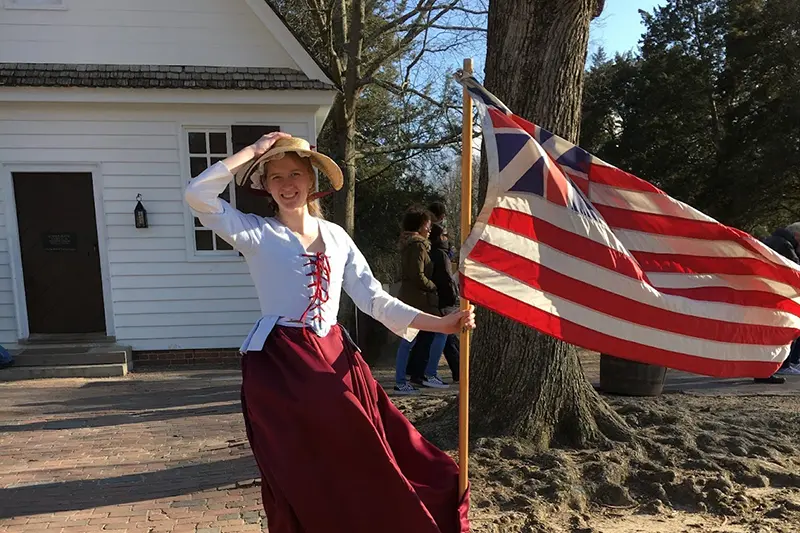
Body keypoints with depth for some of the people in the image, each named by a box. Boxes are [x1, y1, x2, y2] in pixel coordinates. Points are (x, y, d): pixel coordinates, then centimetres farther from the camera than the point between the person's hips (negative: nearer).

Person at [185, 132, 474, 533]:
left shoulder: (336, 236, 10)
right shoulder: (256, 233, -1)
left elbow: (373, 298, 6)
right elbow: (197, 194, -16)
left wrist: (439, 323, -2)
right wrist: (255, 150, -9)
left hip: (334, 358, 4)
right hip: (278, 364, -3)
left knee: (360, 466, 7)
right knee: (300, 479, 4)